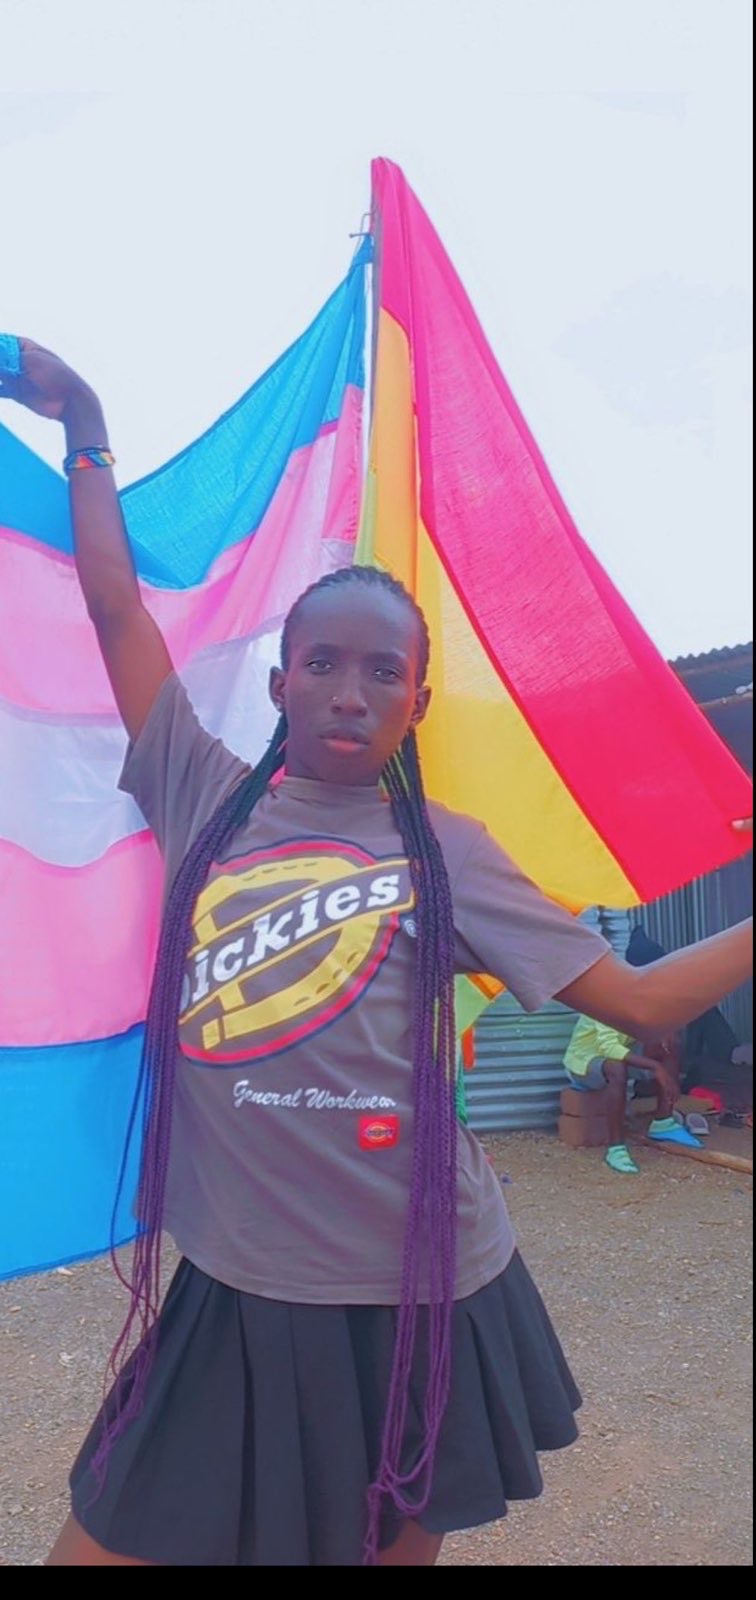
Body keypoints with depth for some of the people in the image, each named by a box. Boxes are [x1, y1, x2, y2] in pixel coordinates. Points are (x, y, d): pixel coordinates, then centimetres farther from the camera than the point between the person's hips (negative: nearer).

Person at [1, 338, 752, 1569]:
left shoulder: (446, 852, -1)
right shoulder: (206, 803, 1)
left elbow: (638, 998, 0)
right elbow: (116, 607, 2)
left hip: (426, 1302, 0)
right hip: (242, 1301, 1)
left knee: (400, 1550, 18)